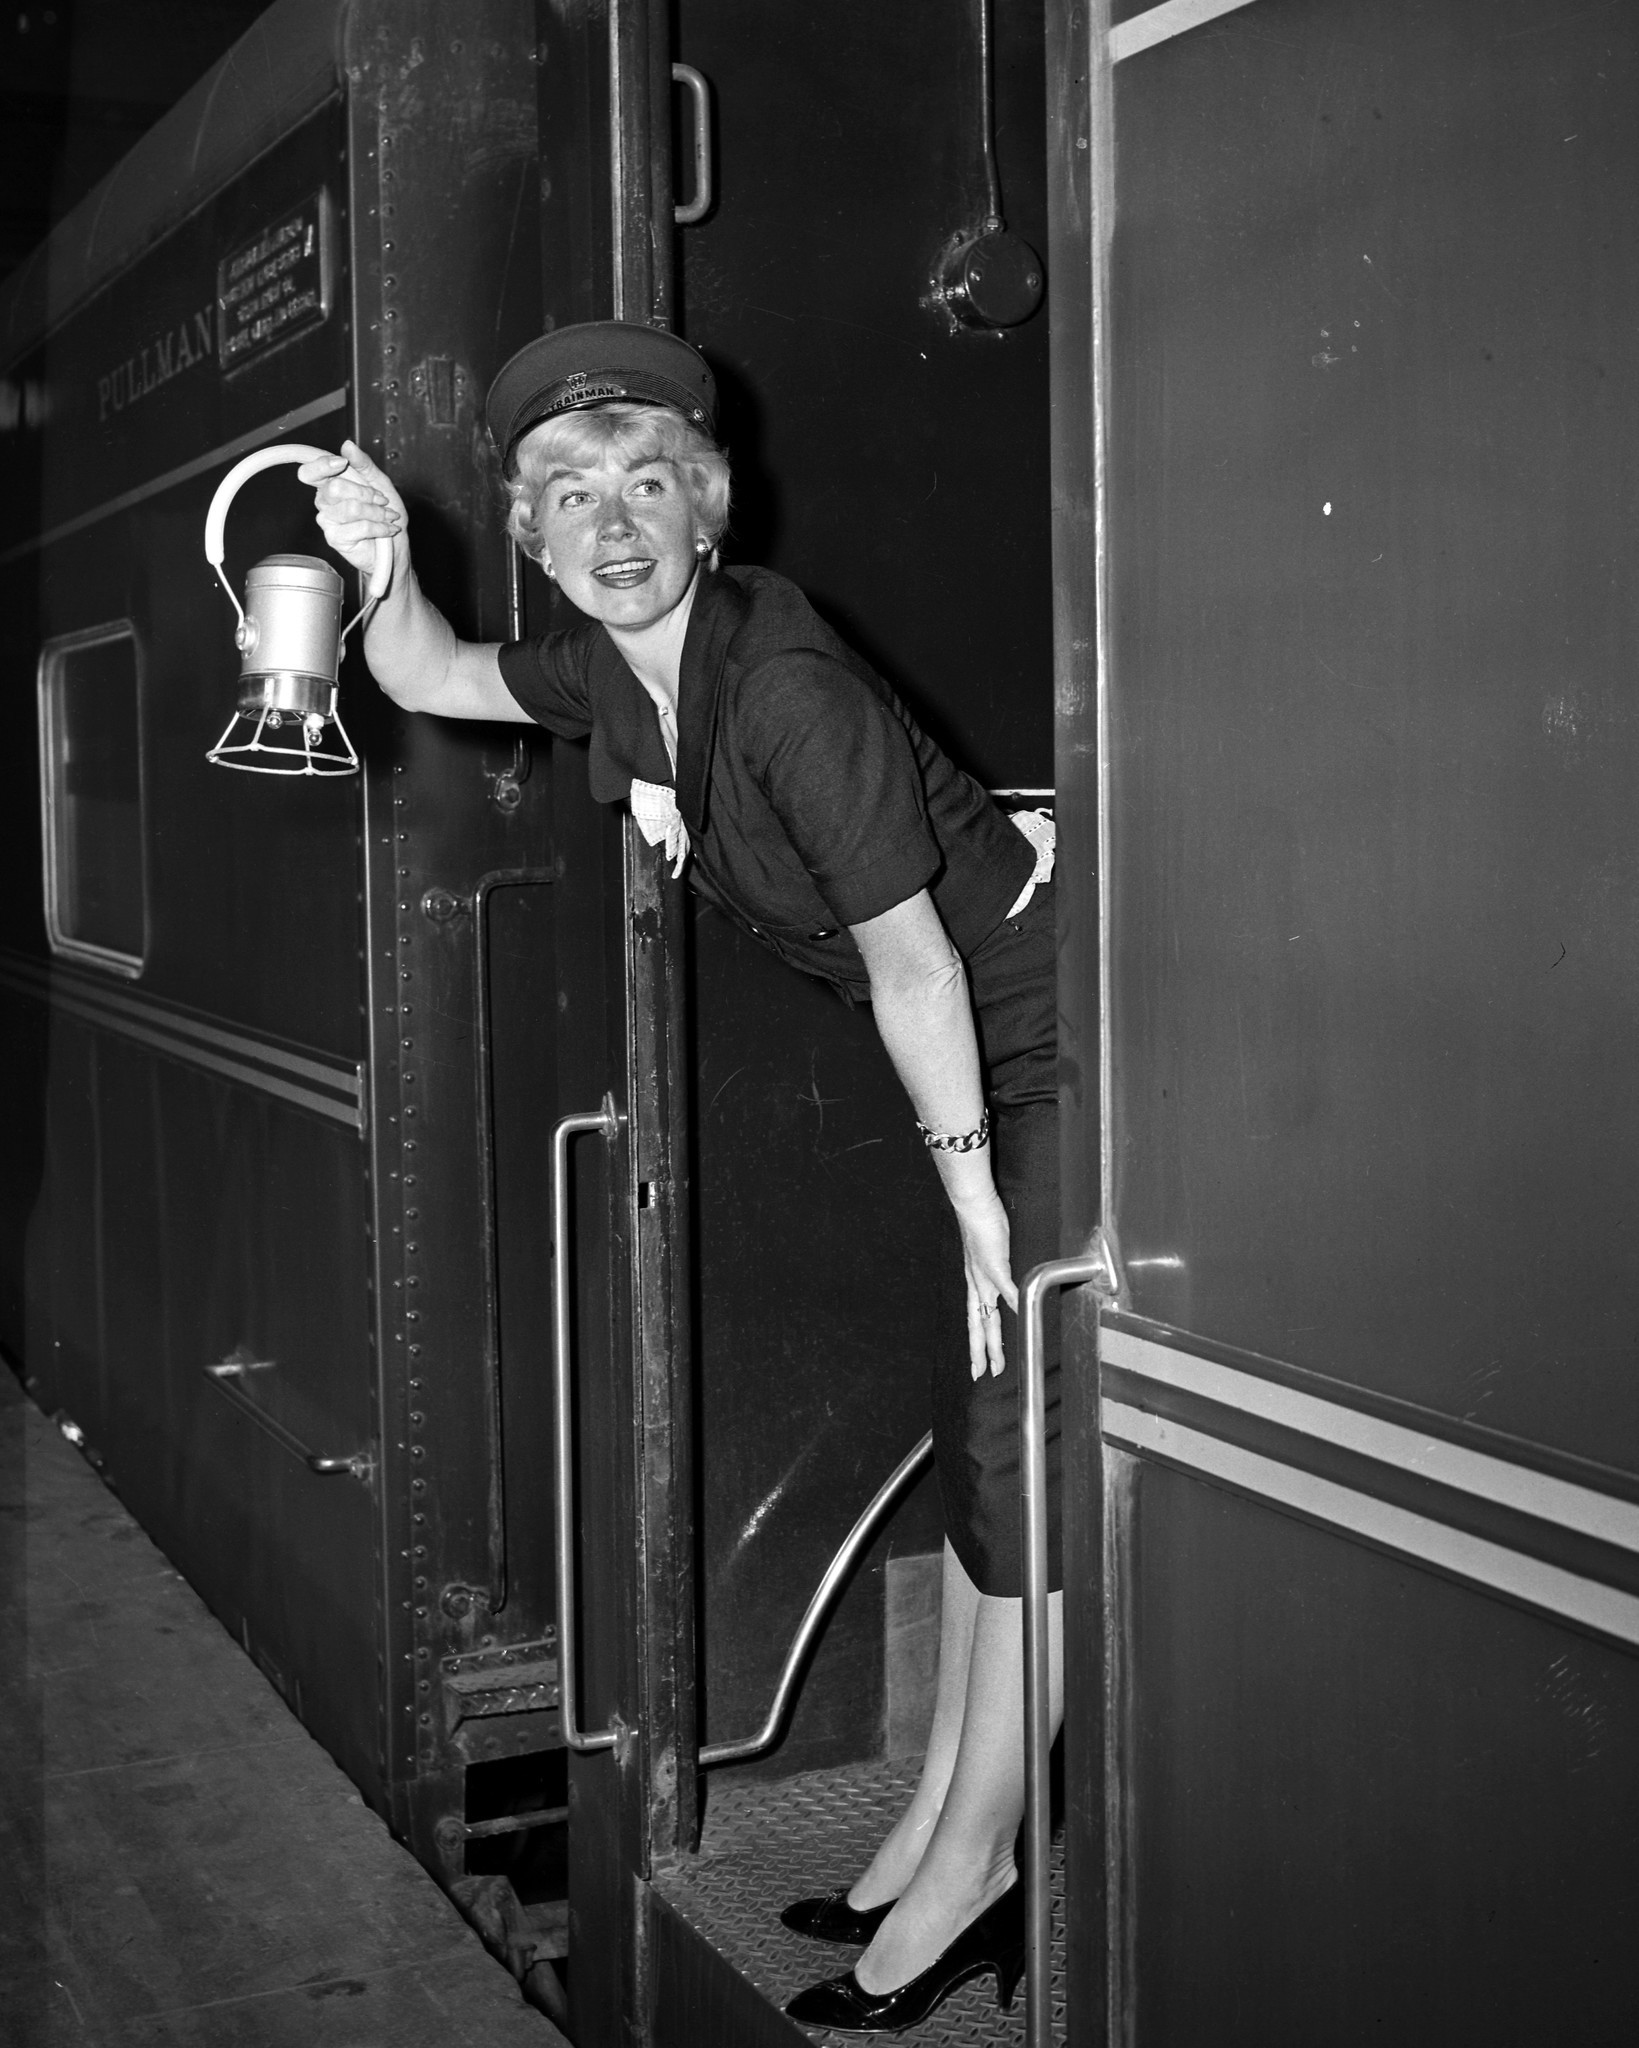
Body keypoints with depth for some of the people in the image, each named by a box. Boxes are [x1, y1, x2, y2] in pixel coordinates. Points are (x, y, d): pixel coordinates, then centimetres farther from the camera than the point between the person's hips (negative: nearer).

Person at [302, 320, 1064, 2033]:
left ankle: (968, 1875, 8)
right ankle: (944, 1818, 24)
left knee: (1016, 1437, -3)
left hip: (1060, 1041, -9)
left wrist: (975, 1201, -15)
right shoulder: (617, 669, 2)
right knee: (980, 1426, 13)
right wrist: (382, 566, -8)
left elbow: (908, 956, -22)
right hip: (981, 1074, 9)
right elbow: (430, 681, 15)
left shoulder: (785, 685, -25)